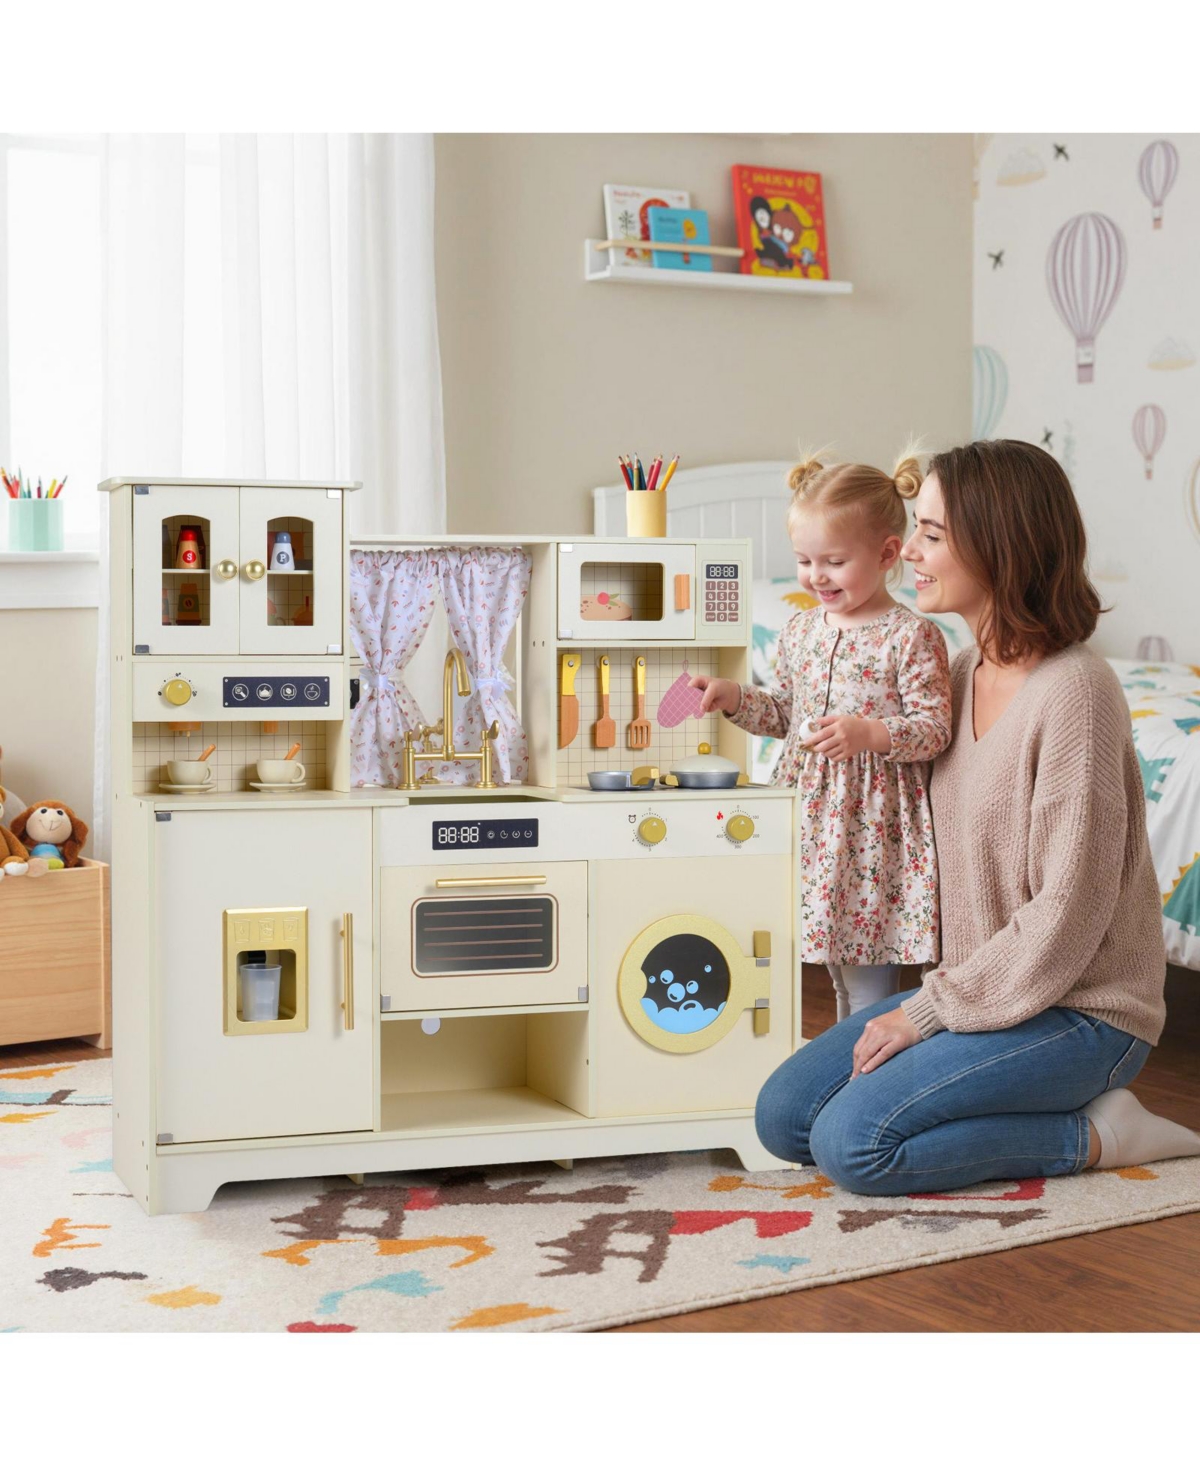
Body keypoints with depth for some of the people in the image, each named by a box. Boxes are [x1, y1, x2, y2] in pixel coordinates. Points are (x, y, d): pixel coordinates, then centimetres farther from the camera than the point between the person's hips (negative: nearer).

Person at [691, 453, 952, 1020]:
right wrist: (733, 697, 2)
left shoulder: (912, 637, -11)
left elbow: (935, 728, -13)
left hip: (875, 823, -6)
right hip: (813, 814, 6)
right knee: (838, 967, 17)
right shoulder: (800, 629, 8)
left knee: (870, 977, -1)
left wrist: (869, 733, -27)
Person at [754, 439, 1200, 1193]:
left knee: (850, 1140, -21)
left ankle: (1094, 1132, -4)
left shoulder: (1075, 689, -20)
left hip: (1080, 1010, -8)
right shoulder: (965, 672, 7)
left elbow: (1068, 914, -21)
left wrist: (930, 1010, -17)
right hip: (981, 985, 8)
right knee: (782, 1116, -1)